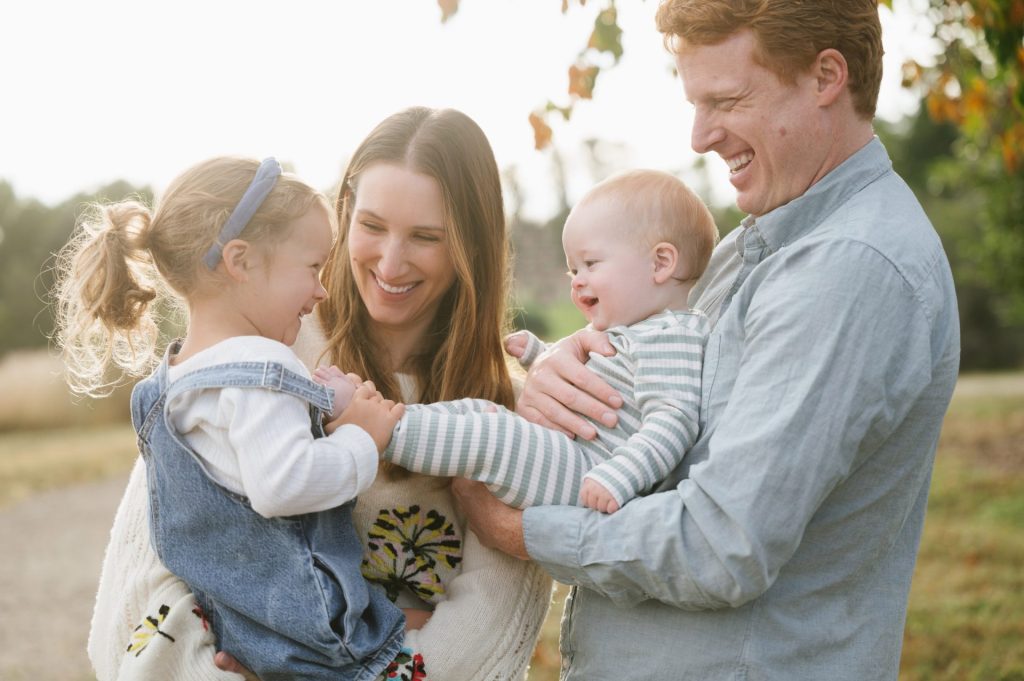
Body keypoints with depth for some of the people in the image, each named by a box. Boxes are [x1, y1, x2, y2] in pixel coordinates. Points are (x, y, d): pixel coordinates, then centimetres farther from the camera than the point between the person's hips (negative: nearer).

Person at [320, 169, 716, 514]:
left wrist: (619, 477, -36)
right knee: (477, 409, 9)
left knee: (490, 437, -23)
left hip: (587, 479, -11)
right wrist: (536, 353, 35)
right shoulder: (629, 335, 22)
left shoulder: (669, 340, -14)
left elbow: (674, 418, -28)